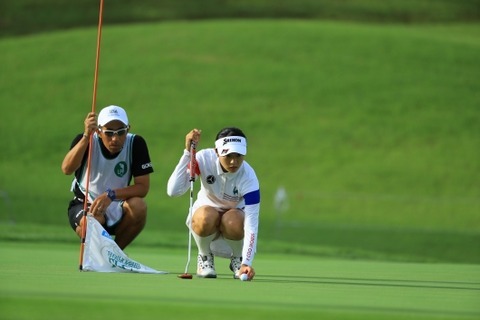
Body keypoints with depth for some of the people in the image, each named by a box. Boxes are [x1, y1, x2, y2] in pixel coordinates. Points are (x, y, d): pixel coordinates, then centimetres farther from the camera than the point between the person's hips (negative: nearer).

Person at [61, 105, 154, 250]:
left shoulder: (136, 144, -12)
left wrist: (111, 195, -32)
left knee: (138, 206, -30)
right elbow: (67, 169, -35)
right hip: (84, 205, -2)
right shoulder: (85, 141, -15)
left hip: (117, 208, 2)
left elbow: (143, 187, -16)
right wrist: (86, 136, -46)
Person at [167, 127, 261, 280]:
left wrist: (246, 263, -44)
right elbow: (173, 191, -36)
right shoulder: (204, 159, -27)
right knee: (206, 218, -37)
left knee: (233, 223, -37)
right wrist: (187, 152, -43)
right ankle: (205, 256, -4)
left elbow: (251, 223, -33)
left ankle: (238, 259, -3)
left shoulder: (248, 178, -29)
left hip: (235, 214, 0)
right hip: (206, 211, 0)